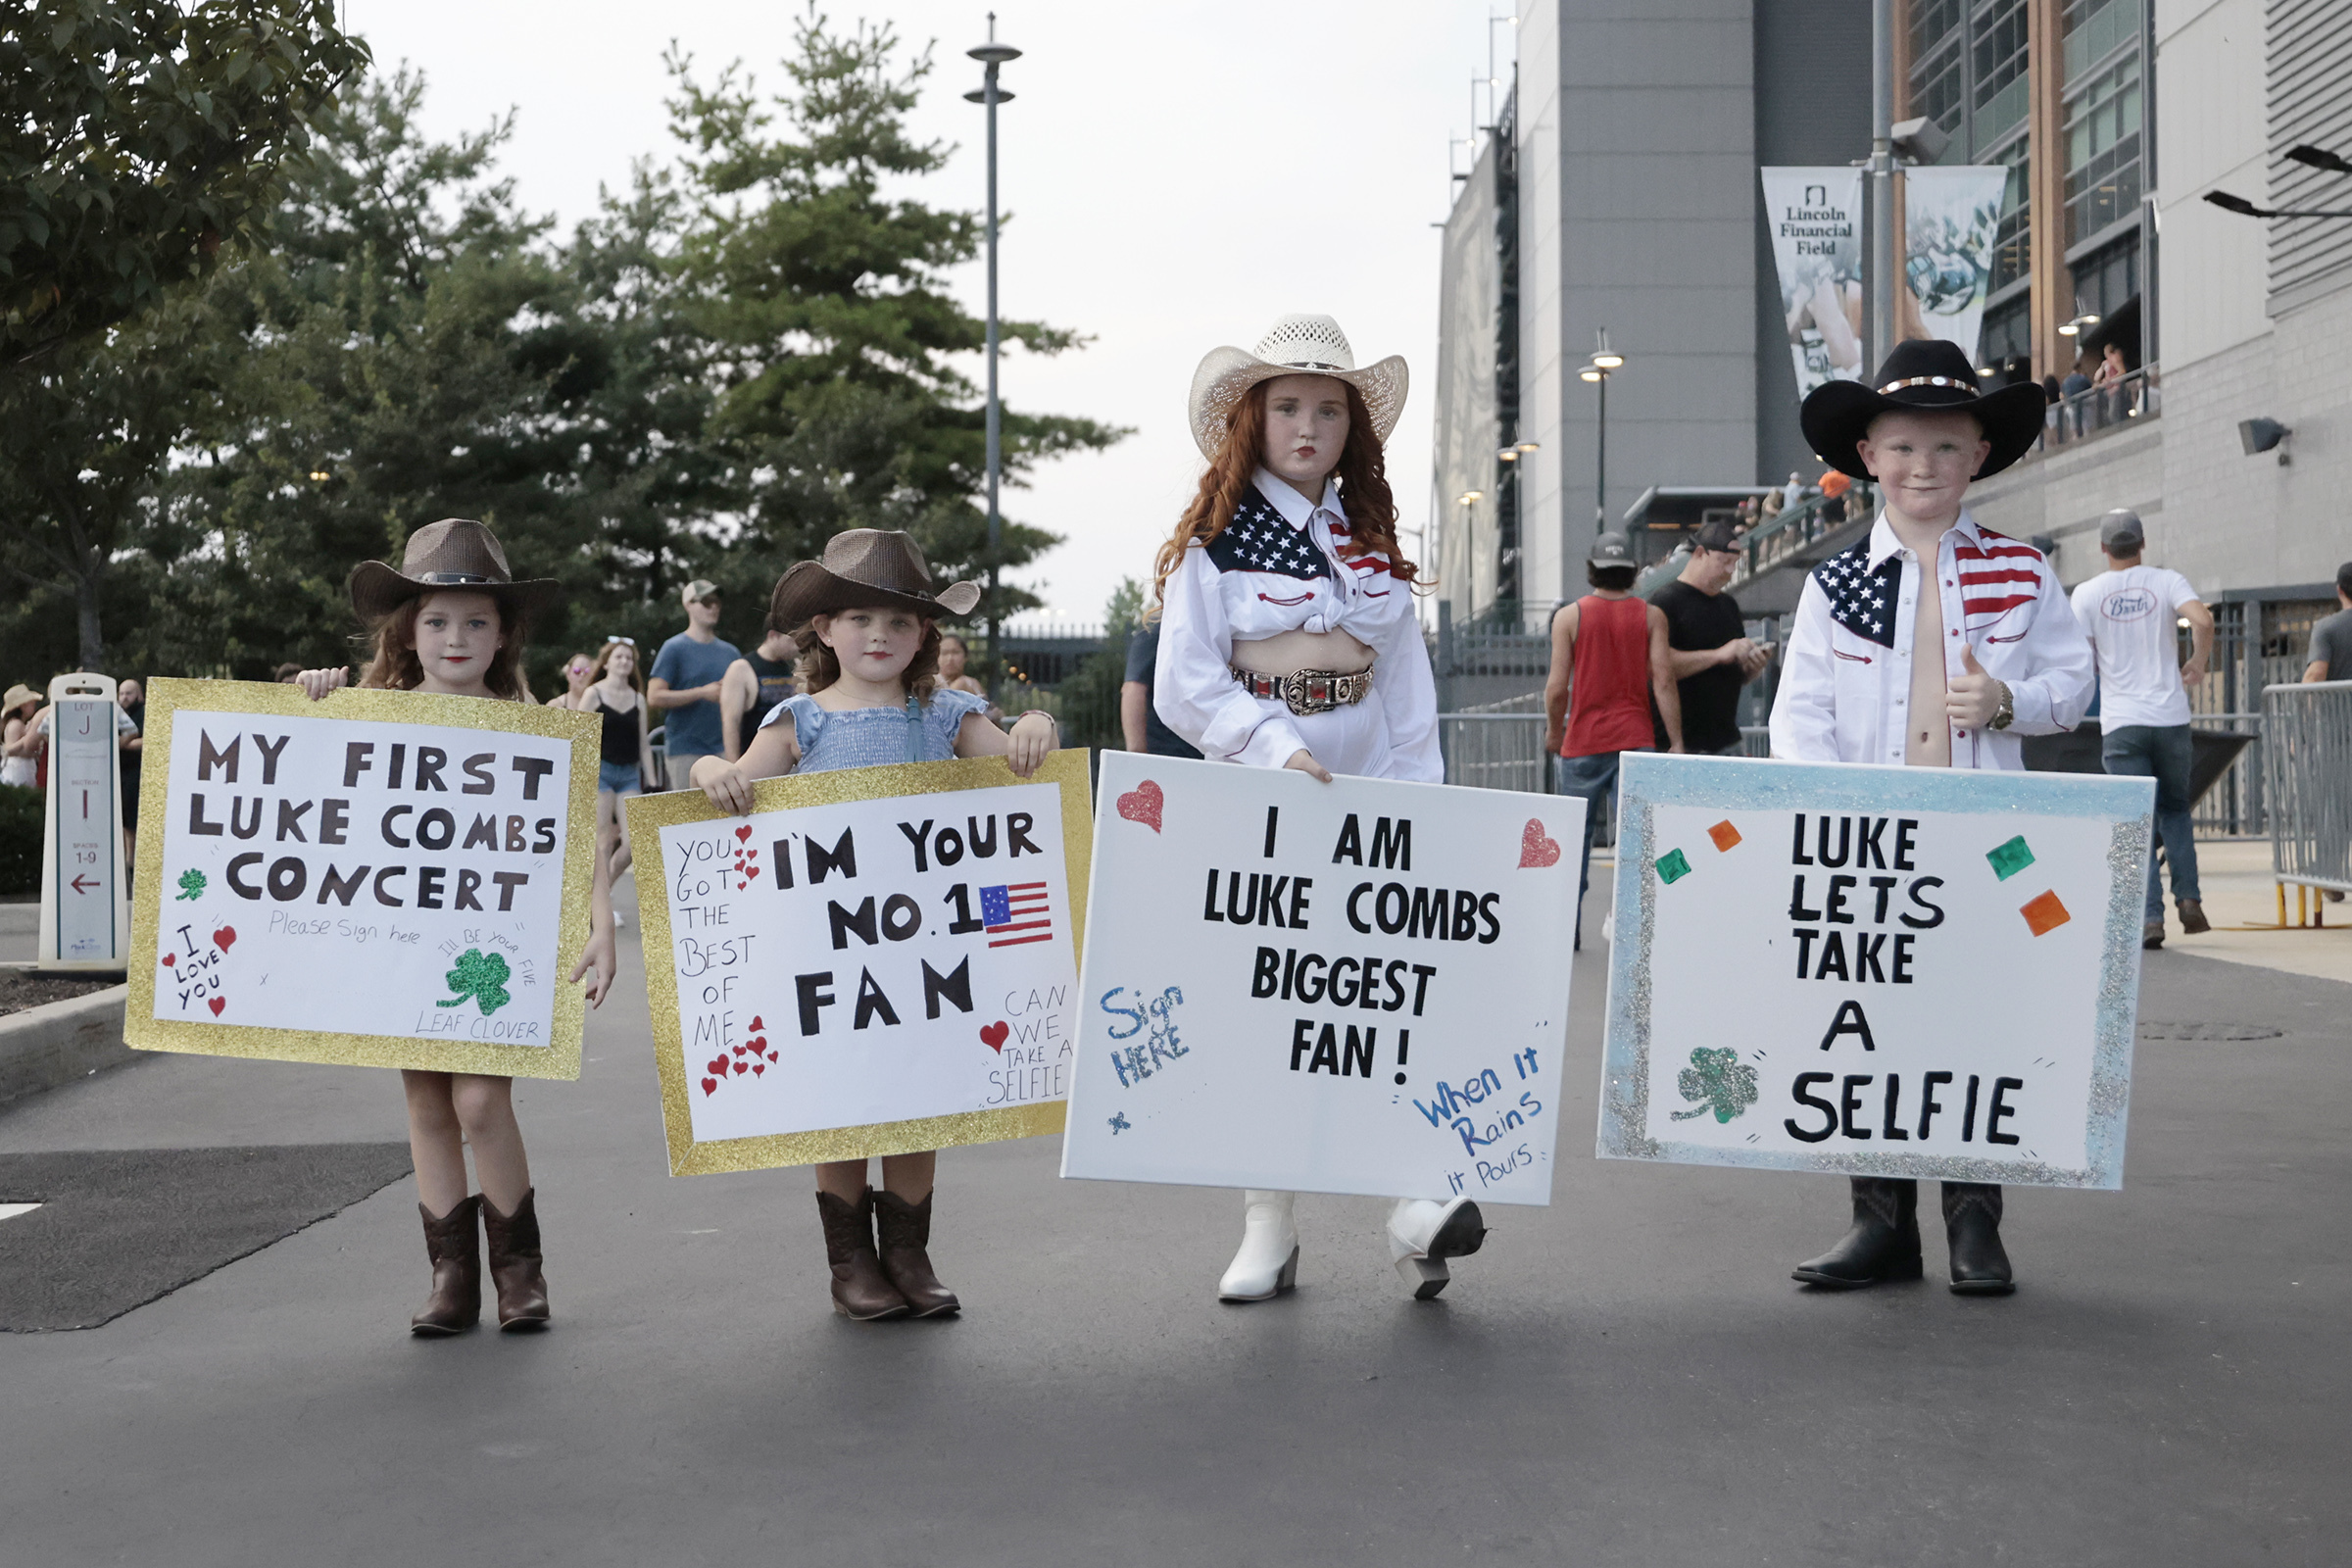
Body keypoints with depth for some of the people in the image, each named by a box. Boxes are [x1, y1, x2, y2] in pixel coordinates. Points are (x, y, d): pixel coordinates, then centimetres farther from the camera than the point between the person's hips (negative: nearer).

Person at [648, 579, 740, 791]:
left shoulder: (729, 652, 15)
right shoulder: (674, 649, 0)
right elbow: (655, 697, -8)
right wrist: (703, 693, -13)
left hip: (722, 748, 5)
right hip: (686, 749, -4)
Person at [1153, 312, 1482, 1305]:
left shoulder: (1371, 542, 13)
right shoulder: (1213, 543, 0)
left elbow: (1408, 685, 13)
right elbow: (1184, 690, -7)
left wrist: (1420, 799, 5)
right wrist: (1276, 747, -20)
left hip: (1368, 792, 3)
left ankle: (1415, 1200, -8)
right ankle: (1269, 1231, 9)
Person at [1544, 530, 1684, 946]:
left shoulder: (1569, 616, 0)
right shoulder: (1651, 616, 1)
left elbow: (1557, 687, -3)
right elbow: (1663, 681, -5)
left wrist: (1553, 730, 13)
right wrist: (1676, 742, -2)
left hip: (1583, 741, 0)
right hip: (1635, 739, 0)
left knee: (1576, 835, 12)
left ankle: (1568, 928, 17)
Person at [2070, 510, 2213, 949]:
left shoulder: (2087, 593, 1)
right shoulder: (2167, 582, 1)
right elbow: (2202, 620, -17)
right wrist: (2198, 664, 0)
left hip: (2120, 722, -1)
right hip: (2170, 716, 1)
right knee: (2175, 808, 18)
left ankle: (2151, 917, -9)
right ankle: (2188, 899, 3)